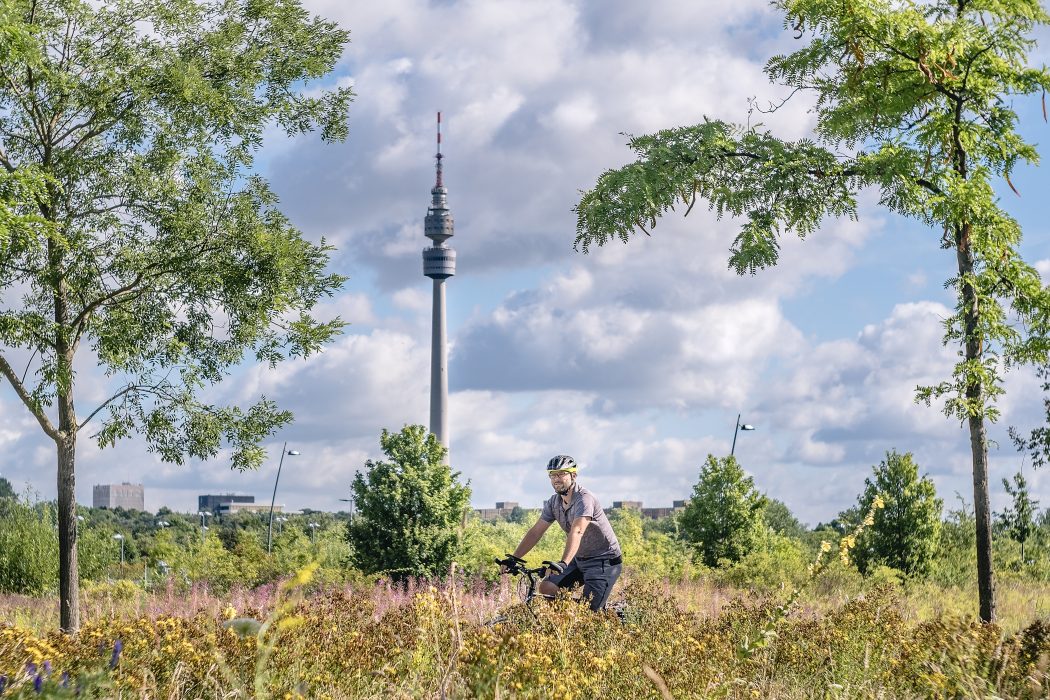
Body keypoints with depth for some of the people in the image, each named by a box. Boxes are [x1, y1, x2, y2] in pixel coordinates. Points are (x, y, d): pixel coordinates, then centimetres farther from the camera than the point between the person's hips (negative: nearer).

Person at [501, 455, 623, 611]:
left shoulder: (584, 499, -24)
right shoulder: (553, 502, 0)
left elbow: (577, 532, -38)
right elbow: (535, 531, 1)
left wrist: (563, 563, -51)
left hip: (605, 561, -8)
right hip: (580, 559, 8)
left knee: (589, 609, -18)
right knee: (546, 588, -4)